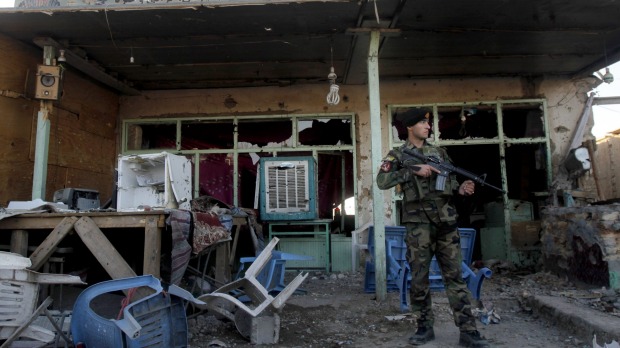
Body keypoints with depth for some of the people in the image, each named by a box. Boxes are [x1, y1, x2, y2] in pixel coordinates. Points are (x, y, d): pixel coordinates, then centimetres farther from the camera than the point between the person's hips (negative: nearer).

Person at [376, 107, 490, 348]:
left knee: (455, 276, 6)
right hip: (418, 223, -3)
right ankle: (424, 327, 19)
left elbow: (450, 181, 19)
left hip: (446, 221, 4)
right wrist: (414, 170, -18)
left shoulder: (440, 153, 16)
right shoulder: (397, 155, 2)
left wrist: (461, 189, -4)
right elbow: (382, 181, -14)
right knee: (419, 278, 4)